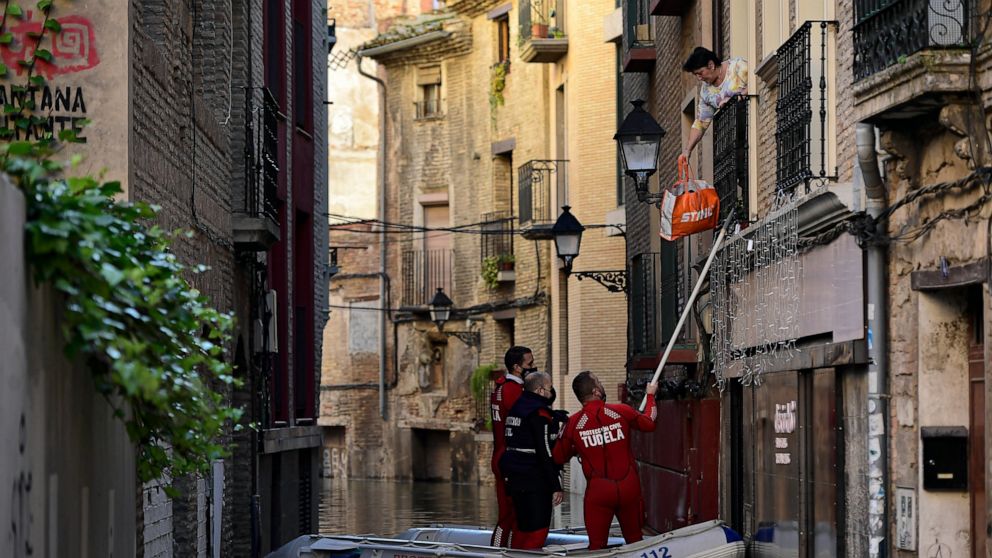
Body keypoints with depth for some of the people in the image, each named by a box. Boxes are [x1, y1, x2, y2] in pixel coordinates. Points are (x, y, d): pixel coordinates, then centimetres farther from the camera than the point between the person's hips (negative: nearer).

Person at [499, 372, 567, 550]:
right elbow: (545, 453, -18)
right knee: (538, 530, -7)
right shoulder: (540, 413, -14)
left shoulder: (517, 407, 14)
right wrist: (556, 486, -16)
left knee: (522, 527, 18)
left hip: (514, 478, 9)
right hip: (535, 481, -9)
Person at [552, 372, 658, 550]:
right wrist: (650, 395, 31)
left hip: (598, 490, -1)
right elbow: (649, 423, 14)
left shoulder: (573, 423, -6)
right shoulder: (623, 412, -6)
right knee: (634, 540, 16)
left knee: (597, 545, 5)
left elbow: (558, 458, 5)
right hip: (628, 487, 1)